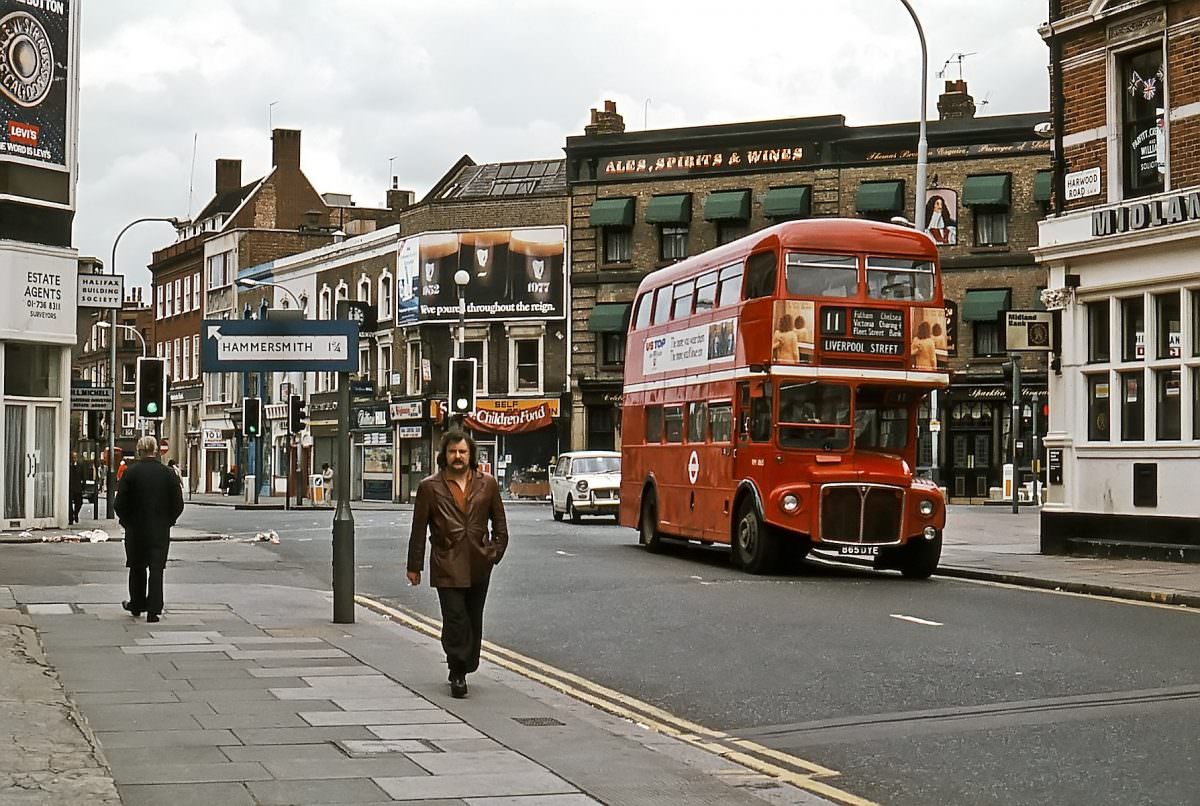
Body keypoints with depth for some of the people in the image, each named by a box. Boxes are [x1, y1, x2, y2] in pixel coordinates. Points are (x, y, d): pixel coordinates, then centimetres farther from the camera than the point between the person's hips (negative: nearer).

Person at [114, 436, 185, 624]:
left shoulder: (131, 473, -8)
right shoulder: (167, 473, -4)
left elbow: (120, 504, -8)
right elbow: (178, 504, -2)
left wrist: (126, 521, 8)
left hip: (136, 528, 0)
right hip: (161, 530, 0)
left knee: (137, 567, 16)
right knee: (156, 569, 2)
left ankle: (136, 605, 29)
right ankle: (153, 610, -3)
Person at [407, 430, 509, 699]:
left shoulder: (487, 484, 6)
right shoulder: (429, 487, 0)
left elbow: (500, 524, 15)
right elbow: (418, 530, 3)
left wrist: (495, 553, 4)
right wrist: (414, 566, 3)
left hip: (478, 566, 3)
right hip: (446, 566, -3)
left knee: (473, 621, 10)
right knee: (455, 619, -11)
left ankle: (462, 670, 24)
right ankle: (458, 674, -4)